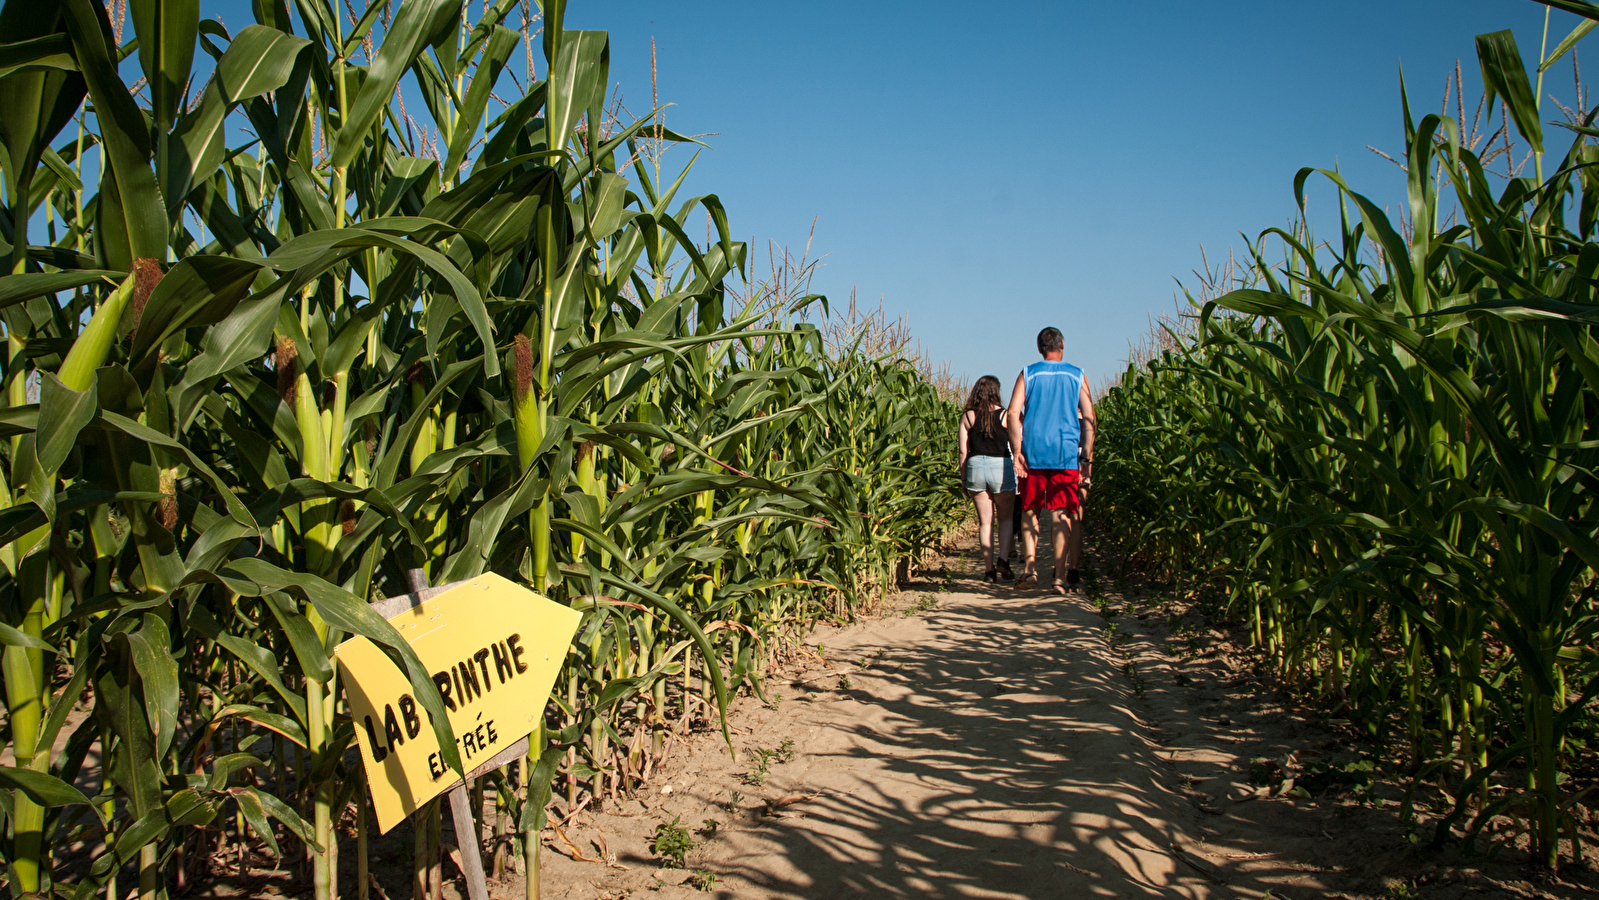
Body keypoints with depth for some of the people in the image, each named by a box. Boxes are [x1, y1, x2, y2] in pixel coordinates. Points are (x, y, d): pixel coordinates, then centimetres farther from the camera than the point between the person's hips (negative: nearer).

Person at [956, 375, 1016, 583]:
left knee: (985, 521, 8)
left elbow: (963, 451, 2)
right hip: (1001, 467, -1)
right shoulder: (1005, 415, -2)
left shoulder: (968, 416, 2)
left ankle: (990, 569, 5)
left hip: (975, 466, 1)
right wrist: (1017, 470, 10)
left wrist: (964, 480, 9)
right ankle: (1003, 559, -3)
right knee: (1005, 518, 15)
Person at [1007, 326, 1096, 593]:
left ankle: (1030, 567, -4)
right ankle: (1060, 576, -1)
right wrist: (1087, 457, 2)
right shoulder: (1077, 376, 7)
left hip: (1033, 453, 0)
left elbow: (1014, 414, -5)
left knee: (1029, 512, 10)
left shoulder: (1028, 374, 6)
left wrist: (1017, 451, -6)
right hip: (1066, 454, 0)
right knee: (1062, 515, 1)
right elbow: (1088, 418, 1)